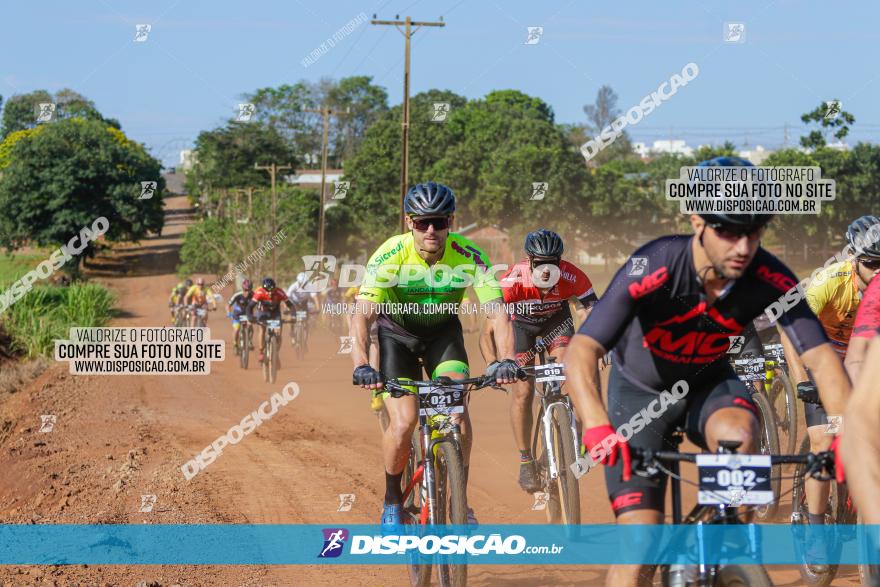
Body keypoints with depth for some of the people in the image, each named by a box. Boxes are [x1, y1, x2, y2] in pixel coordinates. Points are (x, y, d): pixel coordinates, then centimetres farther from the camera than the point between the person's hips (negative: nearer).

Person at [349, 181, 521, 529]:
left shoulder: (469, 257, -25)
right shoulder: (391, 255, -29)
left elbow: (497, 311, -29)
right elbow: (362, 315, -35)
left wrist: (506, 359, -46)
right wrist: (361, 365, -51)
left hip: (443, 332, 1)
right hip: (397, 333, -1)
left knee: (457, 409, -20)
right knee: (404, 422, -17)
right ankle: (392, 500, 7)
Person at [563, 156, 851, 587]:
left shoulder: (770, 279, -25)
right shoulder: (652, 269, -34)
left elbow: (821, 357, -27)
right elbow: (581, 351, -40)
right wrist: (597, 428, -57)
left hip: (707, 384, 2)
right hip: (641, 390, -2)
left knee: (739, 434, -34)